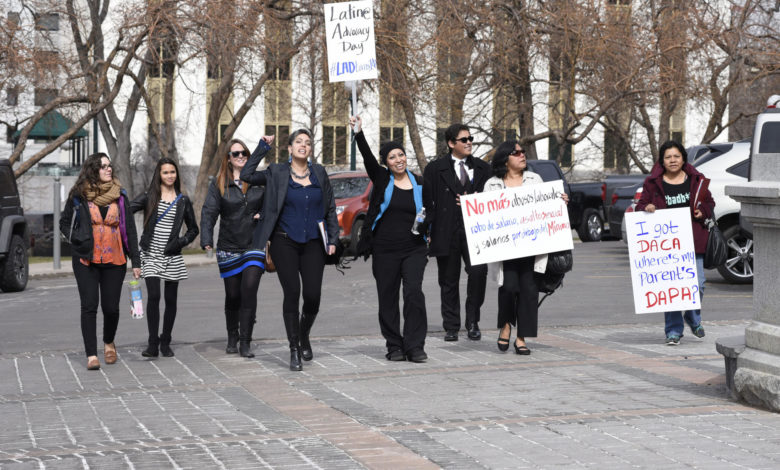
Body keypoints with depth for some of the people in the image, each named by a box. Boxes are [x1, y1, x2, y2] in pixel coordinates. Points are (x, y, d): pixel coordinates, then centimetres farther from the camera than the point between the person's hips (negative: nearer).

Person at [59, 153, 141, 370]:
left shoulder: (119, 196, 5)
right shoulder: (78, 195, 1)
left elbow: (129, 229, 7)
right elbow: (64, 223, 13)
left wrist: (135, 261, 4)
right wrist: (78, 240, -3)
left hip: (114, 260, 1)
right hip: (86, 260, -1)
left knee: (111, 307, 2)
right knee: (89, 306, -7)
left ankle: (109, 343, 30)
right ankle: (91, 355, -4)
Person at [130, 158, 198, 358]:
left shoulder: (183, 201, 8)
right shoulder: (149, 197, 3)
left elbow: (193, 229, 16)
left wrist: (181, 242, -1)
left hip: (172, 256, 2)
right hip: (150, 254, -2)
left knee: (171, 299, 5)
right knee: (153, 296, -13)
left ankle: (165, 343, 17)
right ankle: (153, 344, -9)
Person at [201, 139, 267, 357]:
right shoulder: (219, 184, 3)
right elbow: (209, 212, -5)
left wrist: (265, 215, -6)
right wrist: (207, 239, -18)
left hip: (254, 247, 0)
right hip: (229, 248, 0)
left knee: (249, 291, -13)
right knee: (232, 295, 6)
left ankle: (246, 342, -9)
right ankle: (232, 338, 25)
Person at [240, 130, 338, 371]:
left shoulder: (319, 173, 8)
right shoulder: (277, 173, 2)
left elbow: (330, 209, 13)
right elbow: (247, 175, -8)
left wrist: (332, 239, 7)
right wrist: (263, 147, -6)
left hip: (313, 243, 2)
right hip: (285, 243, -2)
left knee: (313, 296, -4)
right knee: (292, 294, -8)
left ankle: (304, 337, 25)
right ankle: (294, 351, 2)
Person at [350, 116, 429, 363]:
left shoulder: (419, 183, 9)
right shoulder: (381, 179, 3)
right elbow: (368, 158, -14)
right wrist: (358, 133, -28)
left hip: (414, 249, 0)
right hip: (385, 249, 0)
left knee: (414, 292, -14)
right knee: (387, 298, 3)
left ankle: (415, 346, -9)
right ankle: (394, 346, 13)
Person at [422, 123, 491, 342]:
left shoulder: (483, 168, 13)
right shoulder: (435, 169, 5)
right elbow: (426, 201, 3)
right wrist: (430, 228, -5)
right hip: (447, 233, -1)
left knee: (478, 272, -17)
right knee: (449, 281, 5)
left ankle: (472, 322, -2)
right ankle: (451, 327, 14)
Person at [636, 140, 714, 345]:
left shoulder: (696, 179, 10)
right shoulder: (652, 182, 6)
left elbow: (709, 203, 17)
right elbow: (641, 205, 11)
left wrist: (702, 212, -4)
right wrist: (646, 209, -12)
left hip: (693, 242, 1)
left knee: (697, 283, -3)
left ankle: (693, 318, 27)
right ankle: (673, 331, 6)